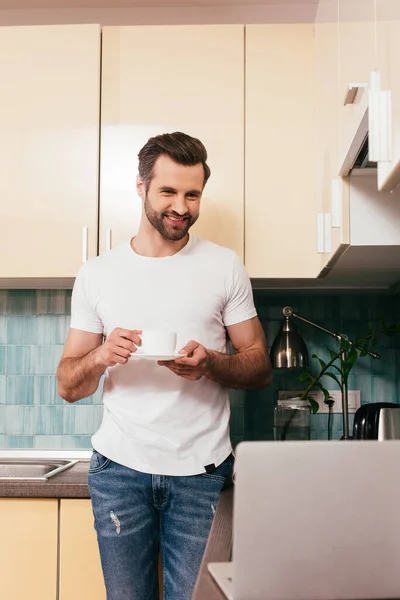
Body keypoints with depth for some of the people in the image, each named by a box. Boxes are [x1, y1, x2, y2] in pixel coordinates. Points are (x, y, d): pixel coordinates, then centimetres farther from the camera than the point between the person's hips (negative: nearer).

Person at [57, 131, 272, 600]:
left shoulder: (224, 266, 4)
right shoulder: (96, 274, 5)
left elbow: (261, 367, 5)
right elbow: (67, 386, 6)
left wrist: (210, 363, -16)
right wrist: (100, 357, -16)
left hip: (201, 471, 0)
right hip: (120, 467, 1)